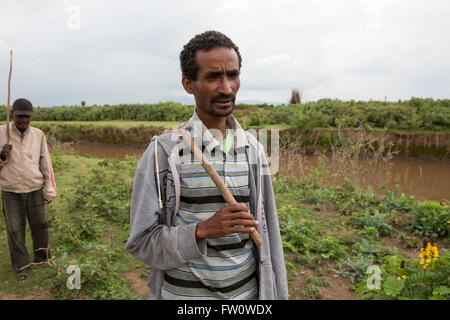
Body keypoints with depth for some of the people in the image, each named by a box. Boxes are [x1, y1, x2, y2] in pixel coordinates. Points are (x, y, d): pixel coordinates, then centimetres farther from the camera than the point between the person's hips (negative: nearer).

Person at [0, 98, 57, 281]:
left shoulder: (38, 135, -1)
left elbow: (45, 163, 3)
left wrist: (50, 189, 2)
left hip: (35, 190, 1)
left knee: (40, 226, 12)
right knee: (15, 231, 8)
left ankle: (42, 259, 33)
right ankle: (21, 266, 25)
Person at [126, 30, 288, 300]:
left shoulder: (253, 150, -1)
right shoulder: (163, 152, -14)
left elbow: (267, 233, 2)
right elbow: (141, 242, -12)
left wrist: (276, 294, 5)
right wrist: (202, 230, -26)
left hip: (247, 290, 4)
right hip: (182, 292, -3)